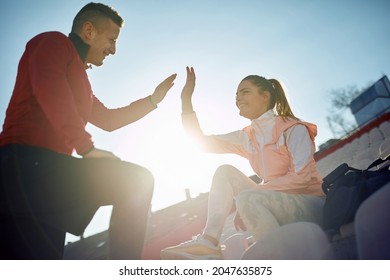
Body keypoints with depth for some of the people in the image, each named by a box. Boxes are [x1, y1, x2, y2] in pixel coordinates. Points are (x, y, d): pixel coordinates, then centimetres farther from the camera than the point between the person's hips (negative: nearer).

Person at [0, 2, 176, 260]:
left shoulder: (78, 76, 32)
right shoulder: (54, 42, 5)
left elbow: (108, 119, 35)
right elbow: (48, 88, -17)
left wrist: (154, 99, 34)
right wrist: (87, 148, -22)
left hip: (47, 169, 10)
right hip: (28, 162, -10)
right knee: (137, 180, -15)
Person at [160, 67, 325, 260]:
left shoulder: (293, 129, -9)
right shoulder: (247, 138, 9)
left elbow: (302, 177, -21)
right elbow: (202, 141, 7)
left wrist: (247, 200, -22)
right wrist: (186, 98, 2)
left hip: (311, 205, -6)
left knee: (247, 198, -31)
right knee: (225, 172, -5)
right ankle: (209, 242, -17)